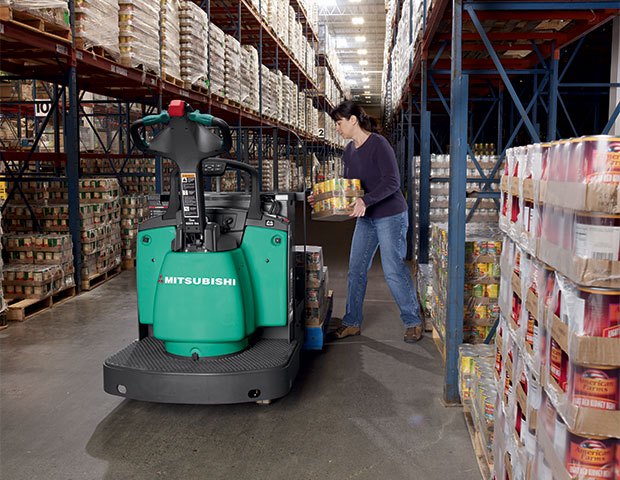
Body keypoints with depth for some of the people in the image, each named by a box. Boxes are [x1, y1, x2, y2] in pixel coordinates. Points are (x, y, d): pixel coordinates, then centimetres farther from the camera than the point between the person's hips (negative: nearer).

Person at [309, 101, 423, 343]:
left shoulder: (378, 144, -16)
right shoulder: (349, 151, 8)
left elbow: (392, 182, -23)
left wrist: (365, 201, -35)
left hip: (390, 216, -8)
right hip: (365, 218, 8)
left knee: (394, 270, -4)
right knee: (356, 270, 8)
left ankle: (413, 322, 13)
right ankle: (352, 323, 19)